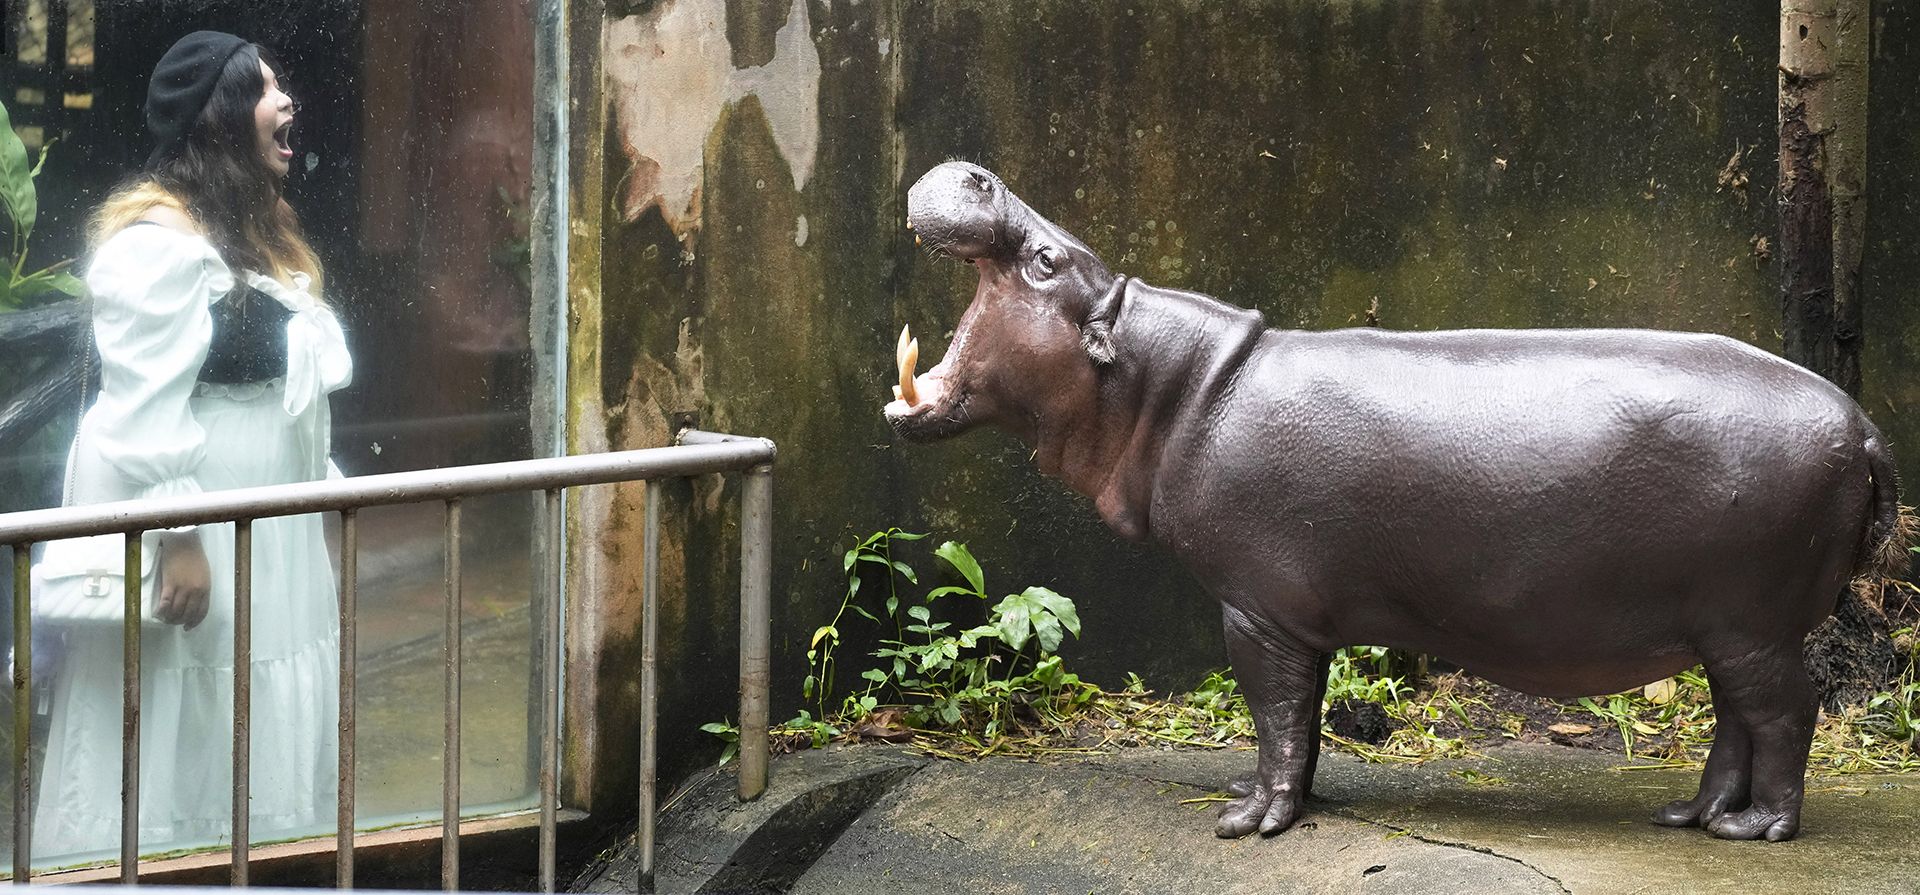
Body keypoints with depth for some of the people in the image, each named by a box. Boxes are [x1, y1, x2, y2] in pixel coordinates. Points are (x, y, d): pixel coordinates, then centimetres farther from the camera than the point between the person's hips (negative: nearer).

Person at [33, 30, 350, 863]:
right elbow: (143, 406, -22)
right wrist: (178, 539, -25)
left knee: (255, 749, 11)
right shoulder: (157, 239, -16)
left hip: (265, 538, 10)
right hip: (187, 540, -10)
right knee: (179, 748, -7)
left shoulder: (254, 233, 17)